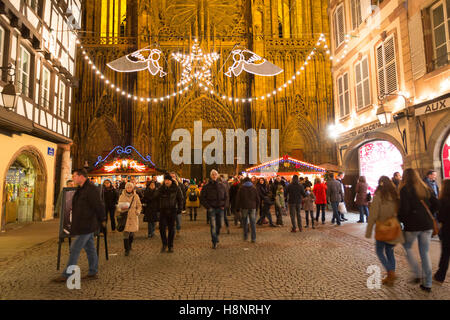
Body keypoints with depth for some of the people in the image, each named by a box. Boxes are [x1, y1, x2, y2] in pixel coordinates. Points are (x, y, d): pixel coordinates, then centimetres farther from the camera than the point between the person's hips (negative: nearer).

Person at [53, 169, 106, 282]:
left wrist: (102, 220, -11)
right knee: (90, 248, 14)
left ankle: (66, 275, 9)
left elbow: (99, 206, -19)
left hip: (86, 225, -10)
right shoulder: (81, 189, 13)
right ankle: (93, 273, 24)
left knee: (75, 249, -2)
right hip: (85, 225, 10)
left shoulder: (91, 189, -19)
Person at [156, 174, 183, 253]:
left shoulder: (176, 188, -2)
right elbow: (157, 198, 10)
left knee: (171, 229, 6)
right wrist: (158, 207, -5)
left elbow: (180, 199, 4)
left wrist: (180, 209, 0)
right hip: (163, 211, 1)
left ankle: (170, 246, 18)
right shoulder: (161, 189, 2)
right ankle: (164, 244, 16)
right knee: (162, 228, -3)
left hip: (172, 211, -1)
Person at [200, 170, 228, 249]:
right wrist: (208, 207, -8)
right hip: (211, 209, -3)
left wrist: (224, 205, 5)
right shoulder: (207, 186, -4)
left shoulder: (221, 185, 6)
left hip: (220, 208, 3)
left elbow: (226, 196, 16)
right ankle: (214, 242, 6)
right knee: (213, 226, -4)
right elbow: (202, 198, -2)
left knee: (219, 225, 11)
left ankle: (216, 237, 35)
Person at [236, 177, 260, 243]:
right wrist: (256, 206, 18)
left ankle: (245, 236, 19)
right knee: (253, 223, 3)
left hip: (244, 207, 0)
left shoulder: (241, 189, 0)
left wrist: (238, 207, 11)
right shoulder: (254, 188, 4)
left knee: (245, 222, 13)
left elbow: (237, 199, 1)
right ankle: (253, 238, 1)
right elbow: (258, 199, 7)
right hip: (252, 207, 1)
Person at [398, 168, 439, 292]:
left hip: (412, 225, -5)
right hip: (427, 224, 5)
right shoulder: (425, 188, 8)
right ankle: (427, 284, 17)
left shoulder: (405, 189, -10)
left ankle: (418, 274, 12)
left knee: (407, 248, 18)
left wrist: (400, 219, -2)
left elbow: (404, 208, -17)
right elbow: (435, 204, 8)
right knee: (425, 253, 11)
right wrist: (426, 215, 17)